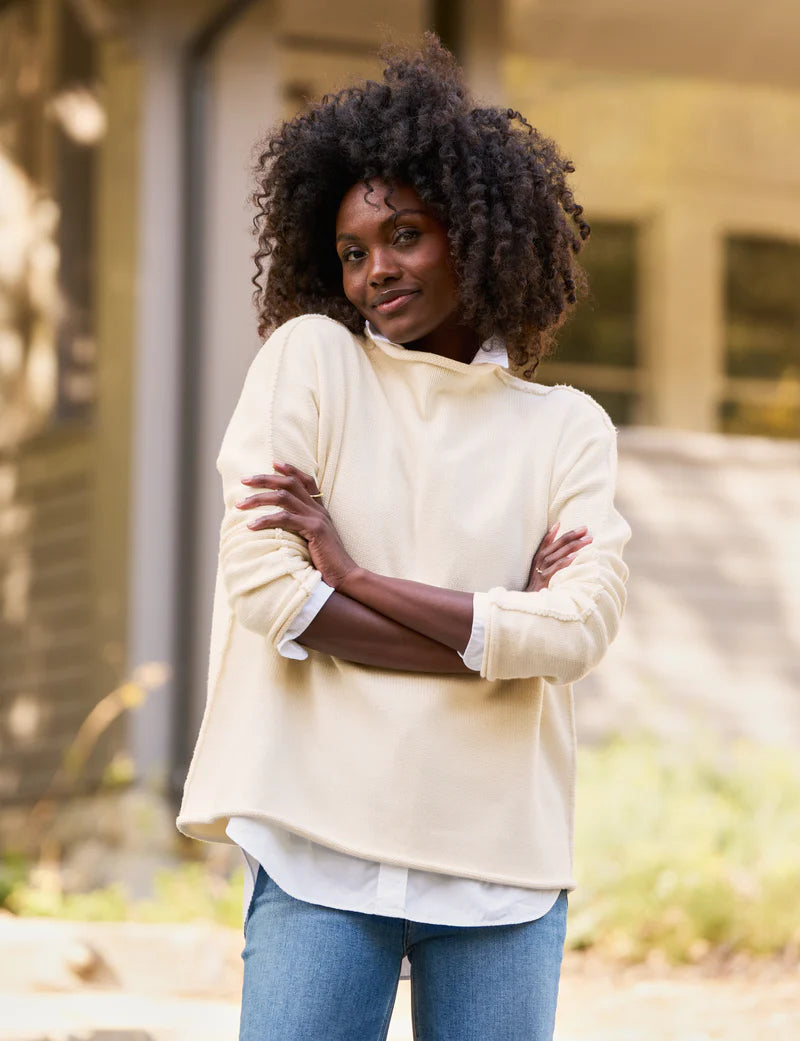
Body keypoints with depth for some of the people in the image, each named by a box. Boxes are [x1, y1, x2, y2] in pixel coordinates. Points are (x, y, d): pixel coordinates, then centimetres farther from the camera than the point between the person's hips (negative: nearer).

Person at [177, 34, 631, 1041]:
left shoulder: (569, 428, 8)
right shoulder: (311, 360, 5)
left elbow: (575, 634, -7)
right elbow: (264, 589, -7)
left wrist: (355, 575, -9)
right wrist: (493, 633, -7)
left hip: (504, 862, 2)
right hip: (325, 848, -2)